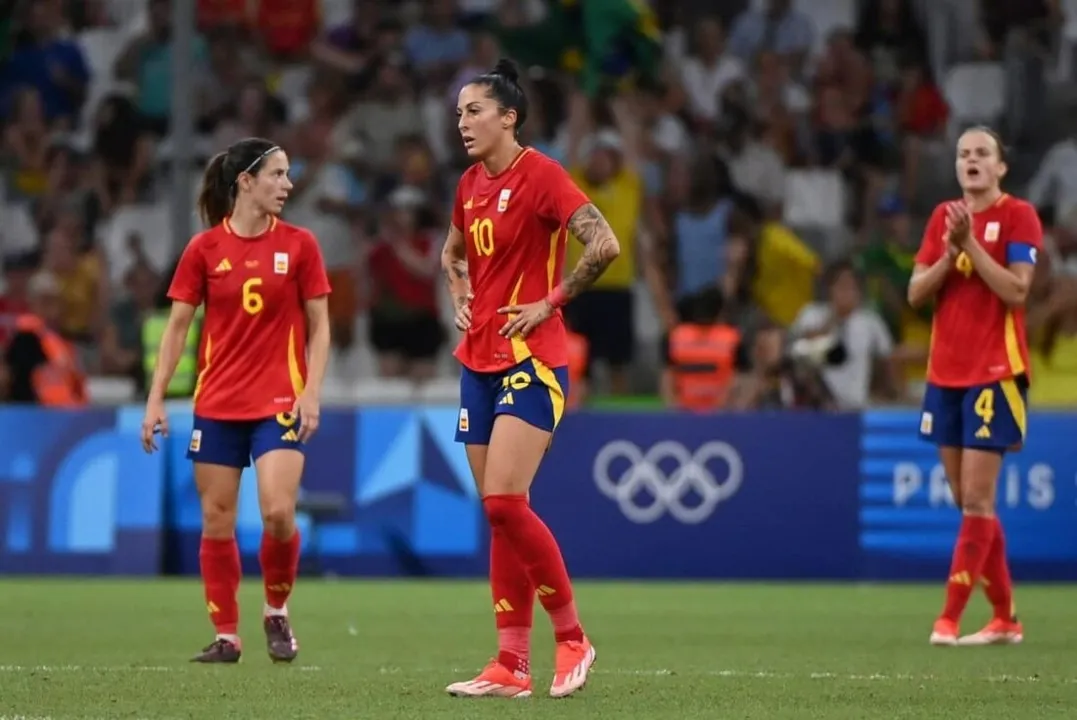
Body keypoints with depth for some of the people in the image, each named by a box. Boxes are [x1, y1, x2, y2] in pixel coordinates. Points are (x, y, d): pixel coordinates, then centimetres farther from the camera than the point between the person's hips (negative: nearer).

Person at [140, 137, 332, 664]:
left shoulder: (298, 245, 1)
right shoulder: (204, 249, 1)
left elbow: (319, 325, 4)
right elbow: (177, 328, 5)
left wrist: (311, 393, -7)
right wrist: (156, 399, 0)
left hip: (279, 402, -1)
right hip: (217, 403, 1)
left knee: (278, 512, -16)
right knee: (216, 521, 2)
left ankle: (277, 613, 8)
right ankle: (226, 636, 12)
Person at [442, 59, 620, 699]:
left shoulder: (540, 174, -11)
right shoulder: (471, 184, 13)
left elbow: (605, 244, -20)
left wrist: (552, 302, -14)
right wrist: (461, 298, 14)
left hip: (532, 360, -8)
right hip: (479, 362, 8)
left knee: (505, 503, -17)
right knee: (499, 512, 5)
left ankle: (572, 638, -3)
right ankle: (512, 665, 6)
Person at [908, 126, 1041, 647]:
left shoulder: (1018, 216, -5)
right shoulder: (943, 217, 11)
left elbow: (1016, 290, -15)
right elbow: (916, 293, 6)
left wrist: (970, 243, -19)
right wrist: (949, 251, -10)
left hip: (994, 374, -6)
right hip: (944, 374, 6)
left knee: (977, 501, -9)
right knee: (969, 503, 7)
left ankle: (950, 618, -11)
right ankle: (1004, 618, 15)